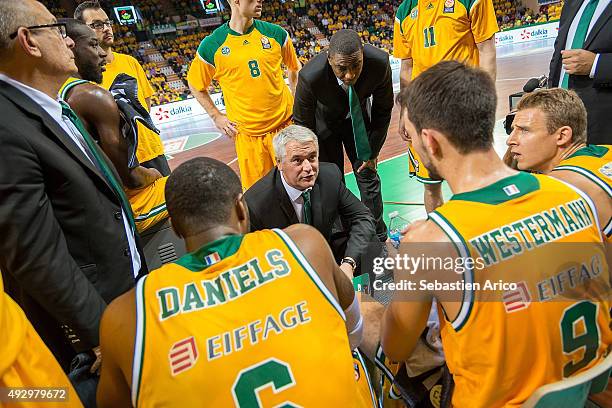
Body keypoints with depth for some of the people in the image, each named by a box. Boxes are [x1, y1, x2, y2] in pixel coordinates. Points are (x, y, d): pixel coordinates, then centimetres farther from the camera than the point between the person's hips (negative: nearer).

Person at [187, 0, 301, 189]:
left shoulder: (276, 33, 2)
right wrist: (217, 117, 3)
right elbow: (195, 86, 10)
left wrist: (296, 101, 8)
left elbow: (294, 67, 18)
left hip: (285, 124, 2)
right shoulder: (211, 46, -4)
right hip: (248, 133, -1)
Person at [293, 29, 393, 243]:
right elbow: (302, 124, -19)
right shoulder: (310, 76, -36)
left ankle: (379, 238, 22)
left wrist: (373, 151, -7)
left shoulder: (380, 63, -30)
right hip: (324, 121, -2)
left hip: (358, 117, 2)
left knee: (367, 174, 5)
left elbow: (383, 109, -11)